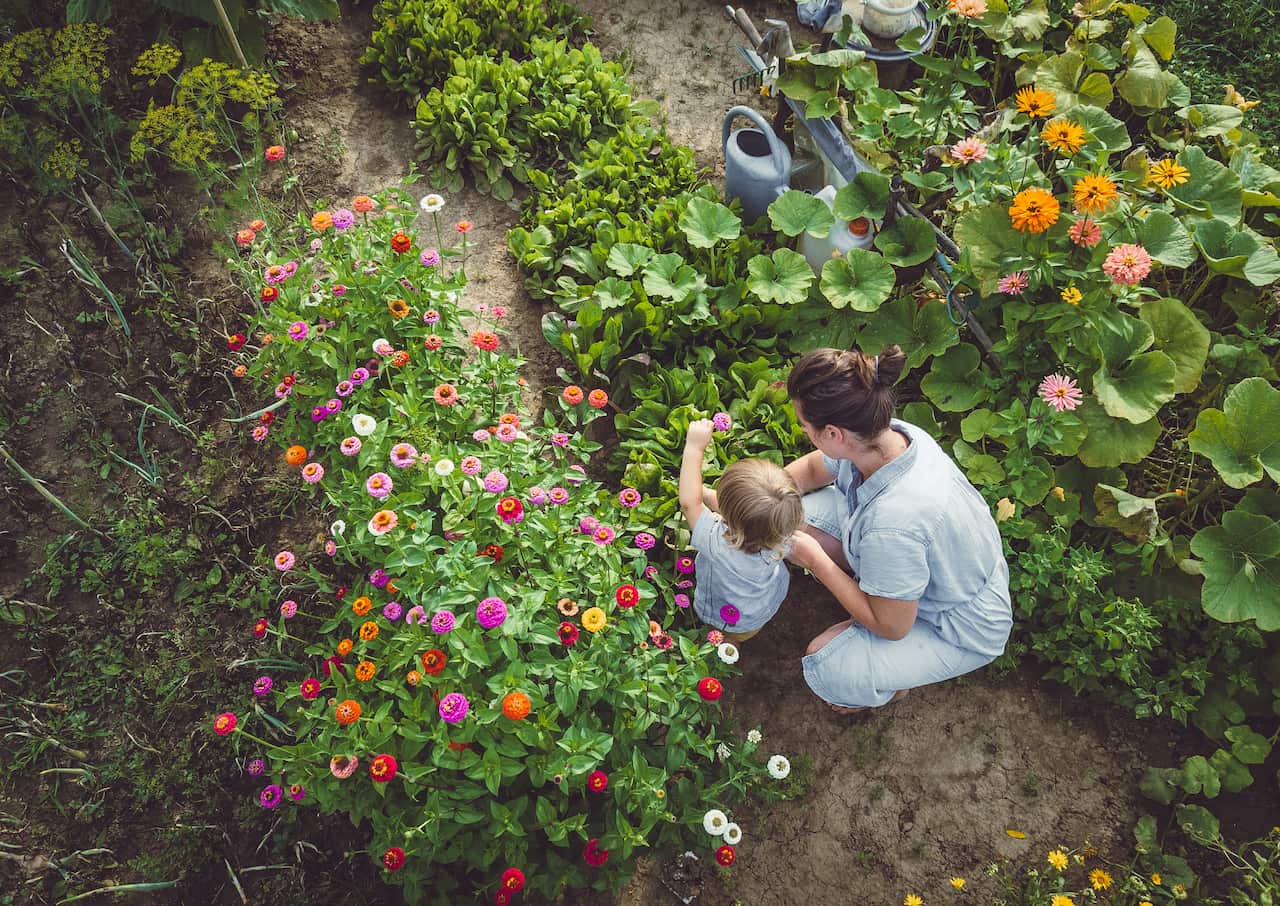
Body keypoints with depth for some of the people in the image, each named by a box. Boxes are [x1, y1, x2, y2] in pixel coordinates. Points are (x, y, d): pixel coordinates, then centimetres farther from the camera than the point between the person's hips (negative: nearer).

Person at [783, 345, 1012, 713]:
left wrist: (815, 560, -19)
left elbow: (891, 627, -25)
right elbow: (810, 469, 4)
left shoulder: (892, 523, -44)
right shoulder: (889, 434, -21)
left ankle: (894, 683, 14)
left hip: (962, 630, -7)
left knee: (825, 668, -20)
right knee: (805, 511, -7)